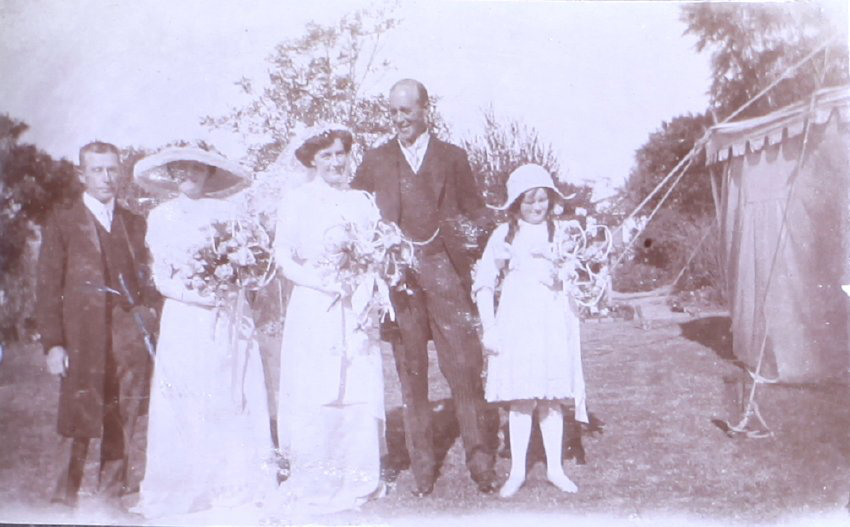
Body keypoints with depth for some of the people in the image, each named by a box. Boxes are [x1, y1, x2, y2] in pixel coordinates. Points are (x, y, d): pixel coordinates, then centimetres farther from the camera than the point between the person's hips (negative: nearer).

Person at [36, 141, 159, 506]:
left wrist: (148, 313, 0)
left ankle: (114, 491, 16)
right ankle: (66, 496, 11)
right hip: (83, 339, -3)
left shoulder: (135, 224, 15)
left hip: (129, 338, 3)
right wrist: (52, 343, -7)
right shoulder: (62, 222, 5)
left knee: (123, 421, 4)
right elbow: (48, 289, 1)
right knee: (79, 421, -3)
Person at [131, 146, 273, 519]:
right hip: (183, 319, 0)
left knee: (230, 401, 0)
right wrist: (196, 294, -12)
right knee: (184, 404, 1)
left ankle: (235, 486, 11)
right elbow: (161, 279, 4)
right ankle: (184, 490, 12)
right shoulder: (159, 217, 8)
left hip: (226, 319, 0)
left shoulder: (224, 212, 6)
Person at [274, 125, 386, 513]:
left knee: (360, 392, 0)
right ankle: (315, 485, 8)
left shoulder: (362, 201, 14)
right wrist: (324, 281, -14)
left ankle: (357, 481, 12)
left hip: (356, 311, 3)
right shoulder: (297, 201, 5)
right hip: (313, 310, -3)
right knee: (314, 396, -3)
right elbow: (284, 258, 0)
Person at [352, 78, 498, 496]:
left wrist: (478, 264, 0)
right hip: (398, 278, 1)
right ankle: (422, 468, 11)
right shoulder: (374, 161, 14)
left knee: (465, 367, -5)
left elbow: (475, 213, 13)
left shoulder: (452, 157, 13)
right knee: (410, 373, 3)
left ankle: (481, 462, 5)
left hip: (445, 273, -1)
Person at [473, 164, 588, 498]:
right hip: (517, 325, -1)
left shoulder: (560, 232, 5)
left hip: (553, 324, 1)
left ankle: (555, 468, 19)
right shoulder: (504, 235, 1)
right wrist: (489, 329, -2)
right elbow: (484, 284, 2)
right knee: (521, 400, 2)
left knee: (551, 399, 6)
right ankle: (517, 471, 13)